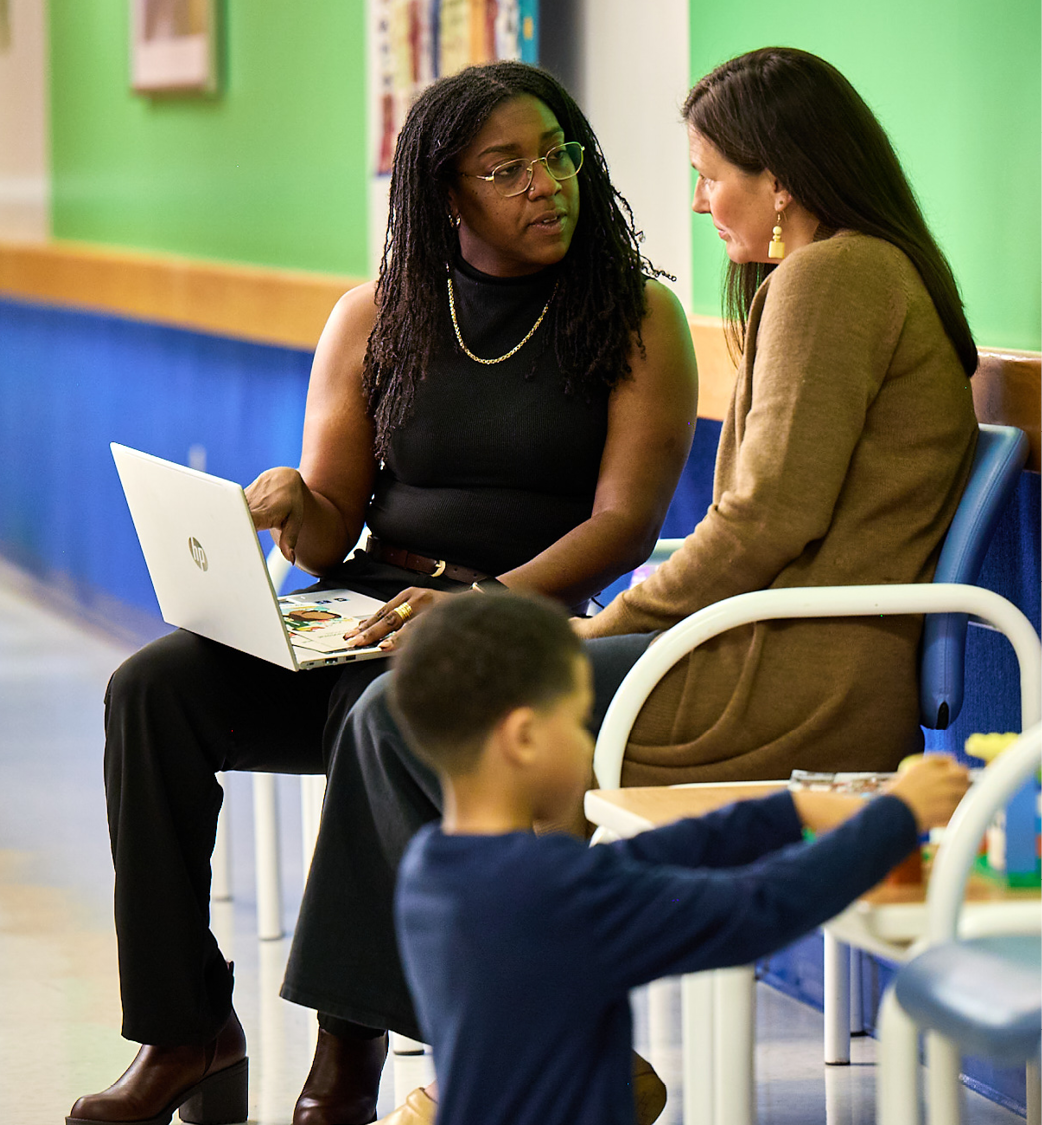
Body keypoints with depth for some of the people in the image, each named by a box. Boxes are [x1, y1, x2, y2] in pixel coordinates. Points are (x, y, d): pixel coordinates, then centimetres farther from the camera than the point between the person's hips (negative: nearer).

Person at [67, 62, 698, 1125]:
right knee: (154, 688, -21)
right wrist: (292, 508, -15)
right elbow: (329, 540, 11)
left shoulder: (637, 321, 3)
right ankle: (185, 1031, -18)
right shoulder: (376, 318, 12)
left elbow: (625, 521, -8)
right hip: (366, 616, 4)